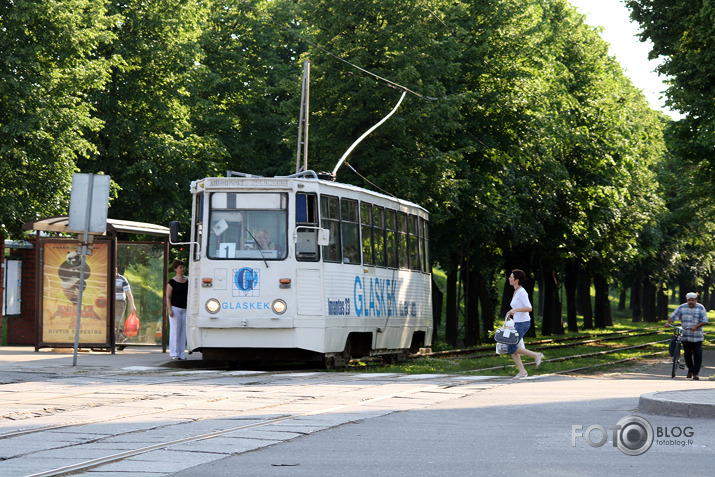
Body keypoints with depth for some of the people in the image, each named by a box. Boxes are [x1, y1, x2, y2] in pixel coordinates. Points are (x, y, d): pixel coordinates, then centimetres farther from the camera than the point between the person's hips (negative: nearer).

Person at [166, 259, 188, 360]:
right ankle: (174, 353, 0)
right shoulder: (172, 282, -3)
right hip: (175, 308, -4)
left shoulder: (188, 281, 10)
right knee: (175, 331, -4)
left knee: (183, 331, 3)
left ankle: (181, 354, 8)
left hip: (185, 309, 5)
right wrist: (170, 310, -12)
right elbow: (168, 297, -3)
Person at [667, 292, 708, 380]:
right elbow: (673, 316, 6)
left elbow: (704, 321, -6)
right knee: (687, 354, 6)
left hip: (697, 337, -2)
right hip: (685, 336, 2)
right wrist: (668, 323, -14)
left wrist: (696, 326, -21)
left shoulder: (700, 308, 1)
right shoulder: (682, 308, 7)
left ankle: (695, 373, -1)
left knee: (697, 355, -9)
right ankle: (690, 370, 28)